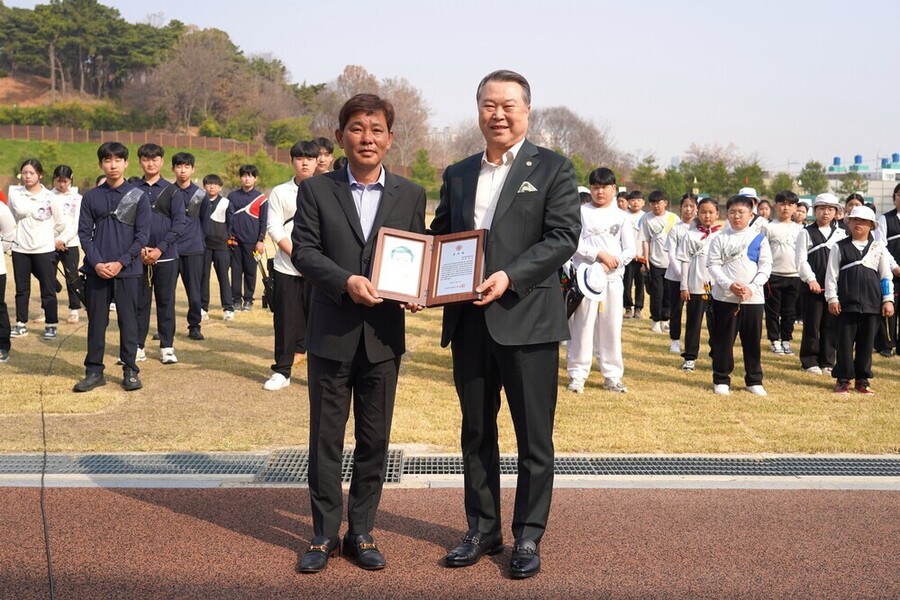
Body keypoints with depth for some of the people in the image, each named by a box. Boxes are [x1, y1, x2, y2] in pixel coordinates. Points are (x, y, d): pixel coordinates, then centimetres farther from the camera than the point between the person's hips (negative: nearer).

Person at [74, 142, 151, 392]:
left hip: (128, 270, -1)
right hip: (96, 271, 2)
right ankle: (94, 371, 15)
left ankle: (130, 370, 13)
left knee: (128, 320, 4)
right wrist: (97, 263, -10)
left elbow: (142, 235, -3)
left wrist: (121, 263, -11)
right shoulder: (91, 197, 6)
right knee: (96, 321, 6)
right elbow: (84, 233, 3)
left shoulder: (139, 197, 1)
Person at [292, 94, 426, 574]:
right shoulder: (316, 190, 2)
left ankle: (361, 532, 23)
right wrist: (346, 281, -21)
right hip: (331, 334, -1)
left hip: (383, 335, 2)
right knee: (326, 438, 7)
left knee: (374, 440, 9)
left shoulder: (411, 195, 7)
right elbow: (303, 250, -5)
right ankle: (324, 534, 20)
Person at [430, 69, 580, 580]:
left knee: (534, 438, 6)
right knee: (477, 433, 14)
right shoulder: (458, 174, 14)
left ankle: (528, 537, 20)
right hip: (469, 322, 5)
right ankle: (482, 529, 29)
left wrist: (510, 276, -22)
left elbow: (565, 236, -10)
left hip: (526, 321, -5)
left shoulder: (553, 169, -1)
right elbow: (440, 236, 16)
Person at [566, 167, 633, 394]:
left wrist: (610, 265, -13)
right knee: (582, 326, -1)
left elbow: (630, 249, 2)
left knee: (612, 327, 6)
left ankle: (613, 376, 14)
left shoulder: (621, 216, 8)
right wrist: (600, 254, -15)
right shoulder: (581, 212, 3)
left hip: (612, 278, 2)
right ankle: (577, 375, 7)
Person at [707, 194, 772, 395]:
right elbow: (713, 265, -3)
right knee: (723, 340, 4)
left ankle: (754, 380, 20)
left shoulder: (759, 239, 3)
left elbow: (766, 267, -1)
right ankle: (721, 379, 15)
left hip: (753, 298, 1)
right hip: (724, 297, 0)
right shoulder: (720, 239, 2)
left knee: (752, 341, 7)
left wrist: (751, 287, -14)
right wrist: (729, 284, -17)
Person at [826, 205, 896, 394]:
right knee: (845, 341, 1)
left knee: (866, 342, 7)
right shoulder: (840, 247, 3)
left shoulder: (879, 248, 8)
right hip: (847, 302, -2)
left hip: (872, 304, 2)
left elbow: (886, 276, 8)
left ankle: (862, 380, 17)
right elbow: (831, 274, 1)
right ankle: (843, 379, 10)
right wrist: (832, 298, -5)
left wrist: (888, 300, 3)